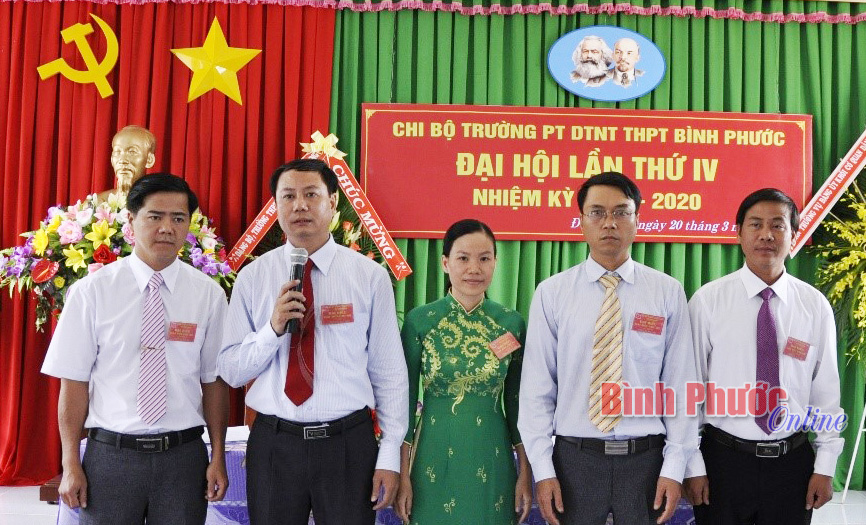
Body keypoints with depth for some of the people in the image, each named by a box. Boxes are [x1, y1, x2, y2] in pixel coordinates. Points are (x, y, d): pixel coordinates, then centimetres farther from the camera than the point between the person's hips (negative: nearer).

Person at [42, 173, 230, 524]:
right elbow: (74, 381, -2)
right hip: (111, 453, -1)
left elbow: (214, 381, 2)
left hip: (183, 455, 1)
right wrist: (71, 465, -3)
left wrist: (218, 458, -1)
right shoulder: (91, 291, -3)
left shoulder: (208, 294, 1)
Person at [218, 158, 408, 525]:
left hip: (348, 443, -1)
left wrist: (390, 456, -3)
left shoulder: (370, 276, -3)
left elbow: (389, 372, -2)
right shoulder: (252, 277, 1)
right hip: (273, 443, 1)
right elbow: (230, 370, 1)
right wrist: (273, 328, -16)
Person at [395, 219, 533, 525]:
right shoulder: (419, 320, -5)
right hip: (434, 456, -1)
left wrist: (526, 473, 3)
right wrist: (402, 474, -4)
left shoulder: (511, 322, 0)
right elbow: (406, 399, -2)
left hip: (492, 458, 1)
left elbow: (516, 401, 5)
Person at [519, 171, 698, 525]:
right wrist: (543, 470, -4)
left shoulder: (668, 292, 0)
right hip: (574, 459, 0)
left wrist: (674, 468, -4)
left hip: (646, 460, 0)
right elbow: (536, 387, -1)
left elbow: (680, 385, 0)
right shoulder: (551, 293, -1)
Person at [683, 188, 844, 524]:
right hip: (723, 459, -2)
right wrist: (693, 467, -5)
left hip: (792, 461, 2)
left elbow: (826, 389, 3)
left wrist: (825, 467, 2)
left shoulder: (815, 306, 0)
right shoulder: (707, 301, -7)